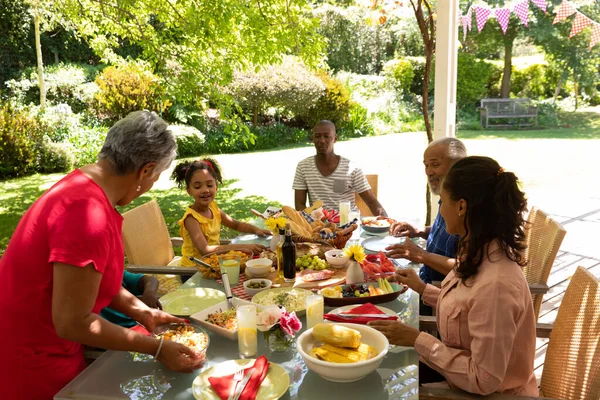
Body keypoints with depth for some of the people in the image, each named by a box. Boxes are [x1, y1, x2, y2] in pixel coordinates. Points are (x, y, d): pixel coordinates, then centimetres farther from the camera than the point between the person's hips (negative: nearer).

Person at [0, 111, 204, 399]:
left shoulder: (82, 184, 0)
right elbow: (73, 322, -27)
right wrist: (157, 348, -19)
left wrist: (143, 313, 2)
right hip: (33, 365, -9)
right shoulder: (89, 214, -31)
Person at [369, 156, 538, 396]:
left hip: (490, 393, -7)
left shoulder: (496, 284, -34)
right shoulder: (481, 253, -6)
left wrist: (417, 340, -24)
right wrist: (423, 289, 10)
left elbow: (484, 380, -27)